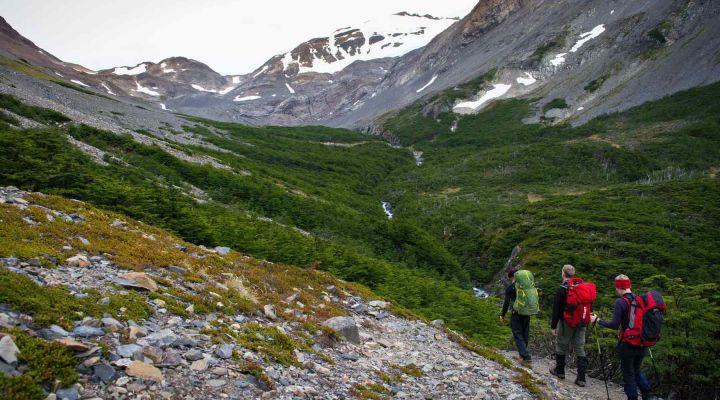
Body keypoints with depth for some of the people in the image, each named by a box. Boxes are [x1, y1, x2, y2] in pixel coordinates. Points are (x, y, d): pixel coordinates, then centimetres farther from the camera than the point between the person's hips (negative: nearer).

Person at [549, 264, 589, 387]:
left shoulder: (561, 289, -13)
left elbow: (556, 310, -14)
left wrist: (553, 326, -9)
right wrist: (586, 323, 20)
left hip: (566, 323, -5)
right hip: (581, 323, 5)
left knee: (562, 346, 12)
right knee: (580, 349, 7)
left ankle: (560, 371, 26)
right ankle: (581, 378, 5)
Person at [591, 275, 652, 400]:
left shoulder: (620, 302, -16)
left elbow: (614, 325, -19)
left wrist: (597, 320, -8)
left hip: (628, 344, -6)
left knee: (628, 373, 10)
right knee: (637, 370, 24)